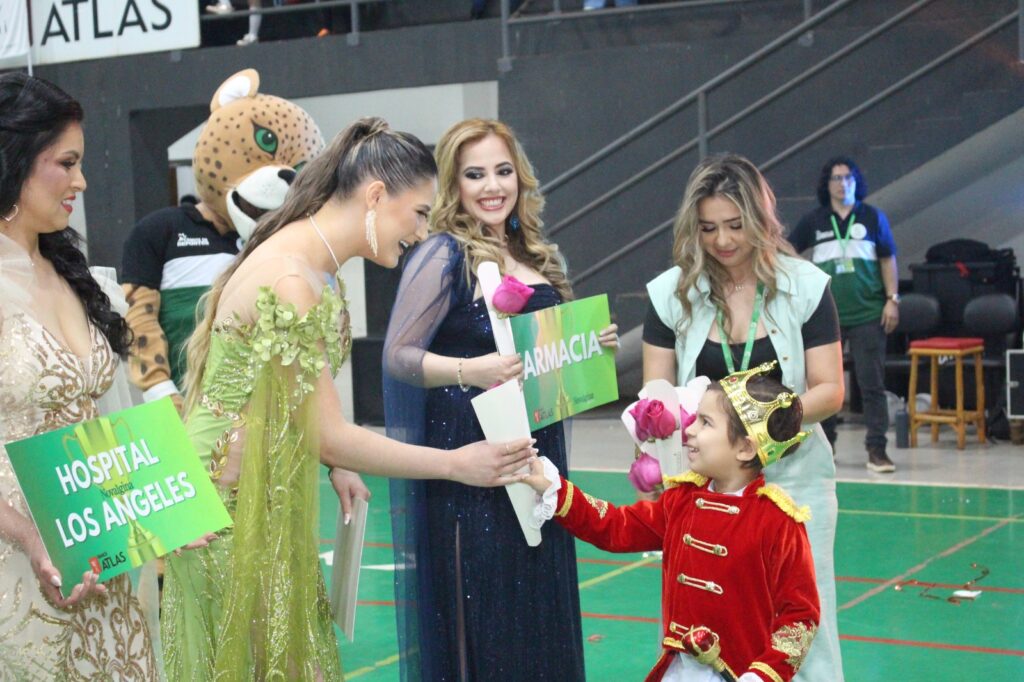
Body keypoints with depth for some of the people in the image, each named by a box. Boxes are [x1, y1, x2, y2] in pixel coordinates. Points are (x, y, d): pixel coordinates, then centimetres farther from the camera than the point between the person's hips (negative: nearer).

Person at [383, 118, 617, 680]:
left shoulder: (538, 258, 12)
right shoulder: (444, 256, -9)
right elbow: (397, 356, -14)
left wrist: (592, 345, 5)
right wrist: (471, 371, -28)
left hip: (537, 450, 7)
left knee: (539, 608, 11)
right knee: (480, 616, -3)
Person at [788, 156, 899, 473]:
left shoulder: (873, 218, 5)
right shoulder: (814, 221, 6)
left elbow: (887, 259, 8)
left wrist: (892, 299, 1)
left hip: (868, 314, -1)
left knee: (872, 384, -4)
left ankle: (877, 449, -2)